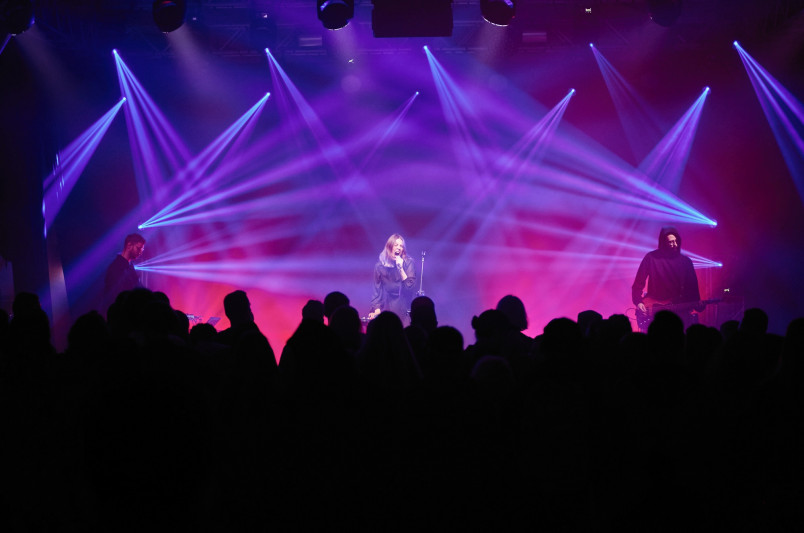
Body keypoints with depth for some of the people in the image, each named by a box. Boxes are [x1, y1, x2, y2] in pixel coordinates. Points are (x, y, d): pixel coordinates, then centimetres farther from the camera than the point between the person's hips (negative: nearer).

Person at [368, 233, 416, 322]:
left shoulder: (408, 263, -3)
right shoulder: (380, 265, 1)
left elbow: (410, 285, -9)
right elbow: (377, 289, 5)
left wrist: (401, 268, -18)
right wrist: (376, 309, -3)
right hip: (386, 307, 1)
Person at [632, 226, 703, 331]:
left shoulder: (685, 261, 9)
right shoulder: (651, 258, 1)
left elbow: (692, 285, 11)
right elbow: (639, 282, 2)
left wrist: (697, 303, -5)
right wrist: (638, 302, -10)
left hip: (680, 310, 2)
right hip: (655, 310, -2)